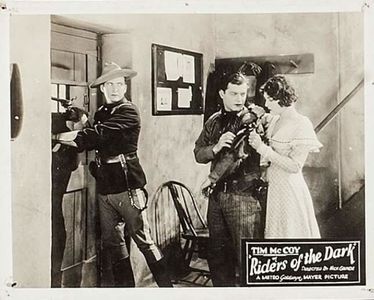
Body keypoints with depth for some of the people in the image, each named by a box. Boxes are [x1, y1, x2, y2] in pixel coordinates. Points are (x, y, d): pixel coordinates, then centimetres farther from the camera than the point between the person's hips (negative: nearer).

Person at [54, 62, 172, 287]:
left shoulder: (128, 112, -9)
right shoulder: (101, 113, 15)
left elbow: (98, 135, -19)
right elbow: (89, 143, 9)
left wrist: (58, 137, -14)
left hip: (127, 186, -7)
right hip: (105, 187, 7)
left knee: (144, 239, -3)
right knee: (112, 243, 12)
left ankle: (166, 287, 8)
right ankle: (125, 287, 24)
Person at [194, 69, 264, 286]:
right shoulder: (214, 122, 12)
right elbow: (198, 154, 9)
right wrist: (216, 148, -11)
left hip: (244, 195, -5)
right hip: (217, 194, 6)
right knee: (217, 254, 16)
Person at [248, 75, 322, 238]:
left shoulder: (302, 125, -14)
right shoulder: (274, 119, 6)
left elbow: (295, 166, -19)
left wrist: (263, 148, -21)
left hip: (289, 189, -7)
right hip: (271, 186, 7)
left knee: (289, 232, 4)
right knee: (273, 231, 13)